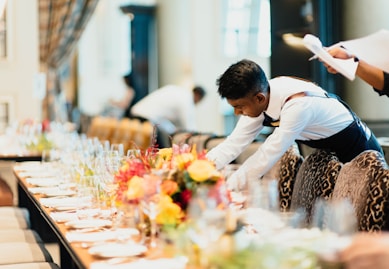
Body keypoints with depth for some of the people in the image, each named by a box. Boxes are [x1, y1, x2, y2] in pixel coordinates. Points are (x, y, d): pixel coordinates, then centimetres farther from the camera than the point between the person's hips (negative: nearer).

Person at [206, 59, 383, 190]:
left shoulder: (297, 104, -38)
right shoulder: (259, 98, -13)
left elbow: (266, 157, -37)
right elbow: (235, 143, -12)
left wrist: (224, 188, -34)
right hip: (326, 151, 8)